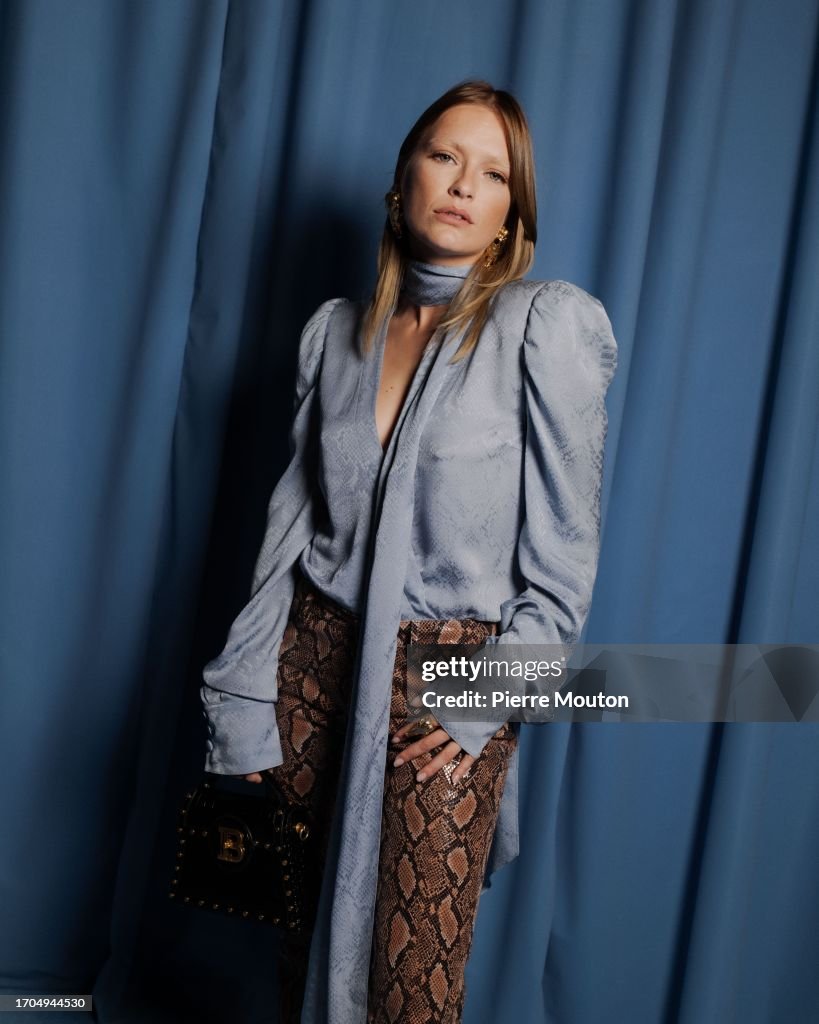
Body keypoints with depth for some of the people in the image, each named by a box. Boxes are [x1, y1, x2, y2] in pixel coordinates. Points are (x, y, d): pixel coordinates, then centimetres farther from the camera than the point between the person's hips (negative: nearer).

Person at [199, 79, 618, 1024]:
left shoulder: (546, 325, -8)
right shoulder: (334, 331, 5)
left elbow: (563, 555, -7)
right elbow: (291, 519, 7)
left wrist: (485, 704, -11)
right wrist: (246, 709, 4)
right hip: (314, 654, 4)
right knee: (298, 947, 13)